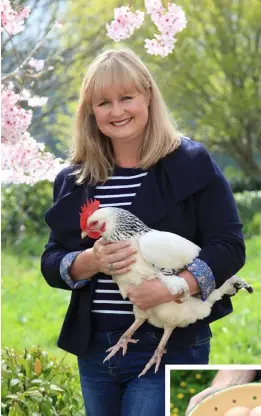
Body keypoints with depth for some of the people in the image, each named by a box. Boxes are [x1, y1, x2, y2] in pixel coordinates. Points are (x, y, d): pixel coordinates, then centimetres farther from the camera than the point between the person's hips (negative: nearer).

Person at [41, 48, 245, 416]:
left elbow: (229, 245, -10)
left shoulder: (191, 164, -4)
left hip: (170, 347, -4)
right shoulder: (75, 179, 8)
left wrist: (172, 287, -25)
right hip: (93, 350, 5)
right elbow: (51, 263, 5)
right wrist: (92, 260, -17)